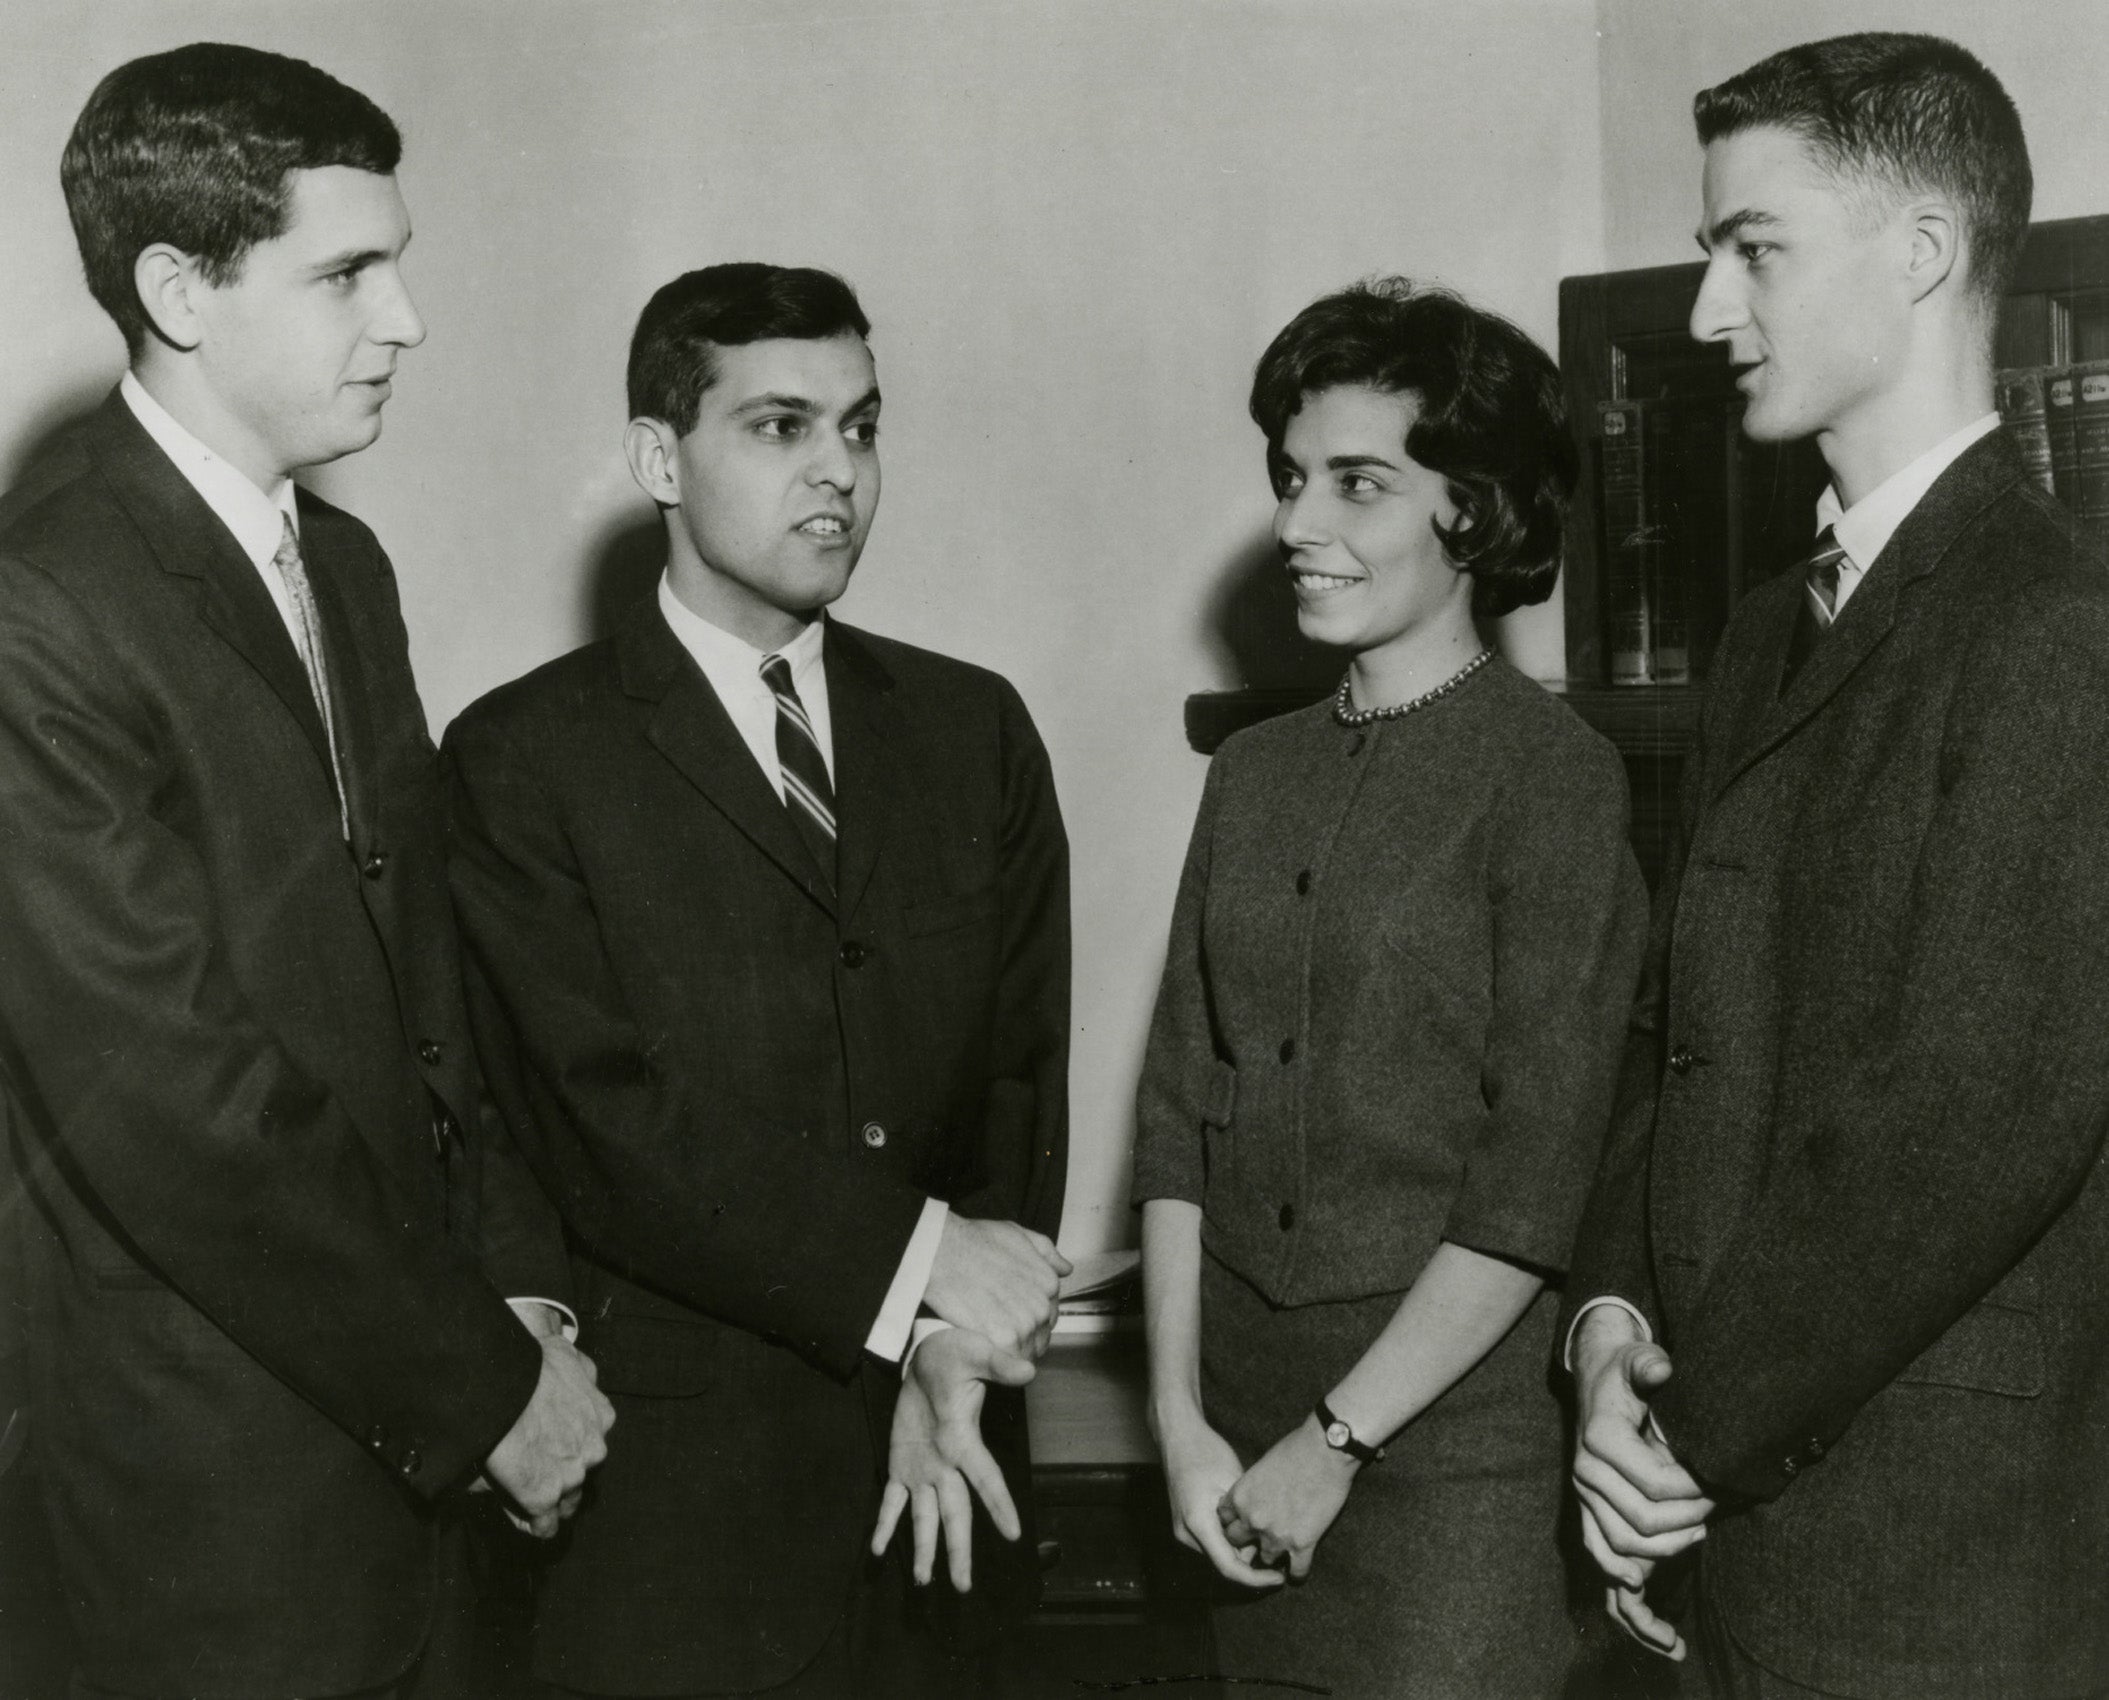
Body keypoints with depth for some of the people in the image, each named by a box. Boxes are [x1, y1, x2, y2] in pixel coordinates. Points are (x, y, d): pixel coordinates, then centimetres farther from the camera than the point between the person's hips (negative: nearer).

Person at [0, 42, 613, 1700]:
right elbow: (177, 1102, -23)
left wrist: (514, 1277, 2)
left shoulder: (344, 562, 7)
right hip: (221, 1436, -7)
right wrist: (482, 1387, -15)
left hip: (378, 1392, 8)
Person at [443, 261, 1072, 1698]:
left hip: (941, 1475, 4)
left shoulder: (972, 729, 7)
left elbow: (1024, 1074, 2)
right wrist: (911, 1262, -19)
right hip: (681, 1493, -4)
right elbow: (607, 1120, -14)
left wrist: (954, 1360, -11)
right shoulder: (524, 761, -5)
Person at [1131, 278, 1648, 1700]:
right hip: (1246, 1460, 5)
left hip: (1459, 1442, -4)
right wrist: (1183, 1421, -3)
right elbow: (1181, 1112, 5)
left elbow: (1538, 1179, -12)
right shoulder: (1253, 777, 8)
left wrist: (1336, 1442, -11)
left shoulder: (1551, 774, -8)